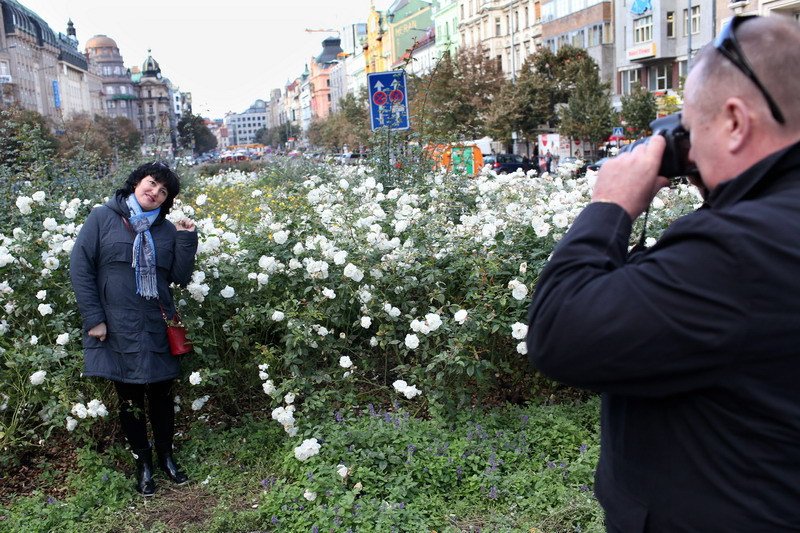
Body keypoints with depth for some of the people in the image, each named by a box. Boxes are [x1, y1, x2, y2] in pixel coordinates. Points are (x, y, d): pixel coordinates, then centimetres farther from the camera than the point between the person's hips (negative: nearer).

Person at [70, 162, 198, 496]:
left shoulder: (166, 229, 6)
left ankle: (166, 456, 31)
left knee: (161, 394, 12)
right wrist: (93, 318, -10)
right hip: (117, 330, -2)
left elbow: (180, 278, 2)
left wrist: (186, 239, -8)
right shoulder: (103, 218, -3)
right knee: (130, 399, 10)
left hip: (157, 330, 3)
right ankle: (143, 462, 27)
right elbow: (80, 268, -5)